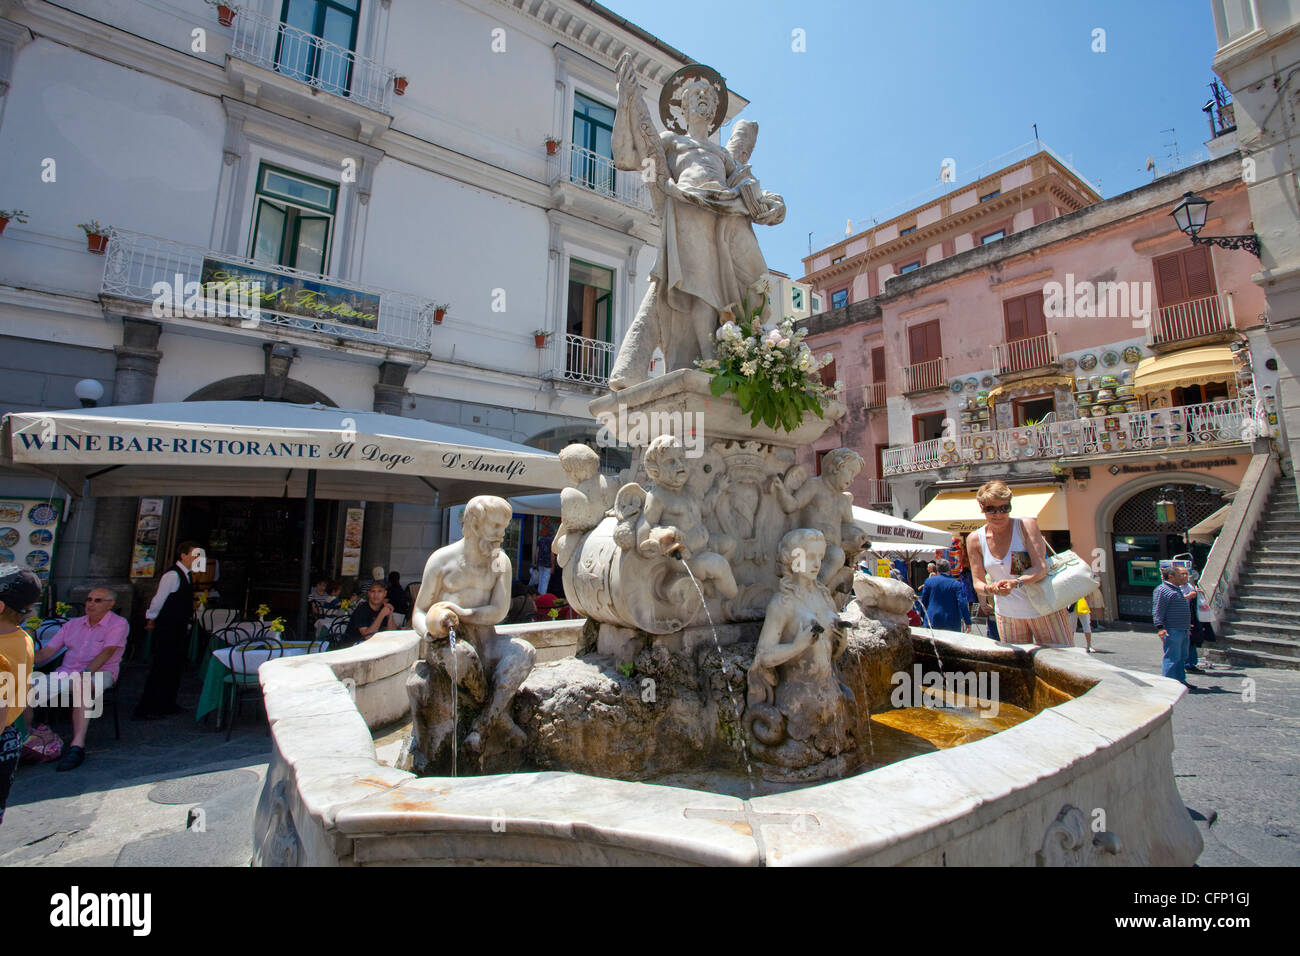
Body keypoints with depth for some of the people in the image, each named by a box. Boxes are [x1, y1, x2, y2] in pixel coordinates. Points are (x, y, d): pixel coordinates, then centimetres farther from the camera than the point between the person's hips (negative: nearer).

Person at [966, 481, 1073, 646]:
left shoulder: (1026, 525, -11)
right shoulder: (975, 539, -5)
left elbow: (1041, 568, -19)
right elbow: (978, 583, -4)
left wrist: (1015, 582, -37)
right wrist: (989, 589, -27)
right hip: (1008, 615, 2)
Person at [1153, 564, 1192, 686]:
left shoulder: (1178, 589, 19)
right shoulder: (1162, 590, -12)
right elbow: (1157, 611, -16)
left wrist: (1187, 626, 31)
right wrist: (1160, 627, -22)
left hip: (1183, 631, 10)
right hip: (1172, 631, -10)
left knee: (1182, 657, 15)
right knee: (1172, 658, -7)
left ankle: (1181, 680, 24)